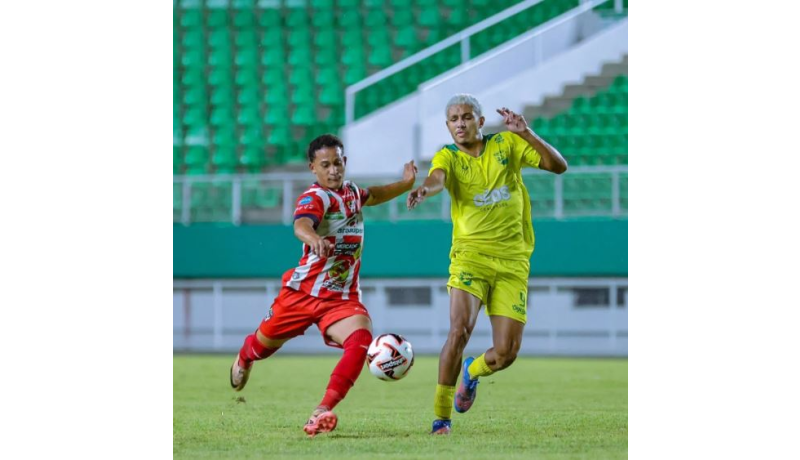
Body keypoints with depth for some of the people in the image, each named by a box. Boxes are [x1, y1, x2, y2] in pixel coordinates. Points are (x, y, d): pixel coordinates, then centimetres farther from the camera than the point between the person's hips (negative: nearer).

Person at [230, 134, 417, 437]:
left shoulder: (350, 191, 8)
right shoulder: (315, 197, -17)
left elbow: (372, 196, 36)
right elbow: (301, 225, -41)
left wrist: (405, 184, 25)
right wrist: (314, 238, -63)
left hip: (343, 297, 4)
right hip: (303, 292, -4)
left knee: (361, 340, -27)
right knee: (265, 344, 17)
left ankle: (322, 412, -32)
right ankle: (244, 357, 58)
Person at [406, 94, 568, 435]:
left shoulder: (506, 145, 7)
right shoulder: (448, 156, 2)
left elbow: (558, 166, 0)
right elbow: (437, 177, -23)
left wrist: (526, 134, -14)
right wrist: (425, 189, -48)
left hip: (513, 260, 2)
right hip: (471, 253, -2)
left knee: (507, 352, -5)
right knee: (460, 331, -23)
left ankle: (472, 372, 31)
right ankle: (441, 416, -10)